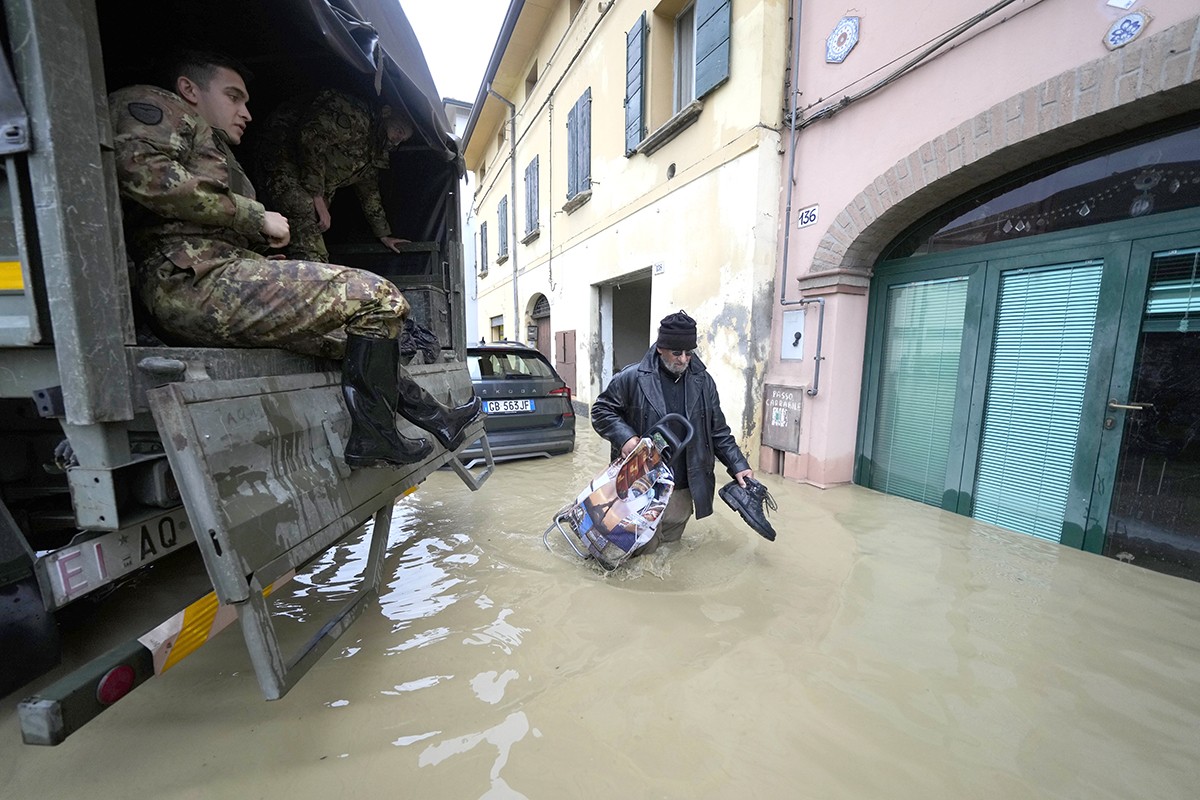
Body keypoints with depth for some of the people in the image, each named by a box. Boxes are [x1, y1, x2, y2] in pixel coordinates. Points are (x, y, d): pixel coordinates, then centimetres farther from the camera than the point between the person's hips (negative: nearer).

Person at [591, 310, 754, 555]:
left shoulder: (703, 381, 1)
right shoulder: (632, 378, -12)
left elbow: (718, 431, 8)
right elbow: (601, 410, -2)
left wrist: (738, 466, 2)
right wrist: (624, 437, -18)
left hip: (683, 489, 4)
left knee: (670, 541, 20)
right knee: (641, 547, 8)